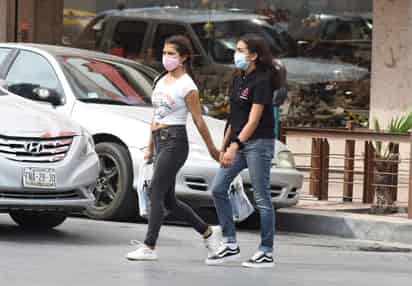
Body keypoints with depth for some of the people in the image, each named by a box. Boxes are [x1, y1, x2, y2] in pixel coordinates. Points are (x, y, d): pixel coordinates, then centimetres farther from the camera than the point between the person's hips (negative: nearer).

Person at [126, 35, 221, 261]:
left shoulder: (186, 86, -8)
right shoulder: (160, 81, 14)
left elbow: (198, 120, -6)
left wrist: (212, 149, -1)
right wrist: (150, 147, 19)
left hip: (175, 141, -8)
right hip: (160, 141, 8)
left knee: (156, 192, -12)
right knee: (168, 200, 10)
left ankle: (149, 247, -9)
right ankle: (208, 232, 23)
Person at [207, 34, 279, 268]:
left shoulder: (261, 81, -14)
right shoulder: (238, 79, 12)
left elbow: (254, 119, -20)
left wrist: (235, 146, -27)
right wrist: (225, 145, 16)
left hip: (258, 143, -9)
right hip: (239, 143, 9)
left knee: (262, 198, -3)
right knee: (218, 189, 3)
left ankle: (267, 253, 4)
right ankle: (230, 244, 10)